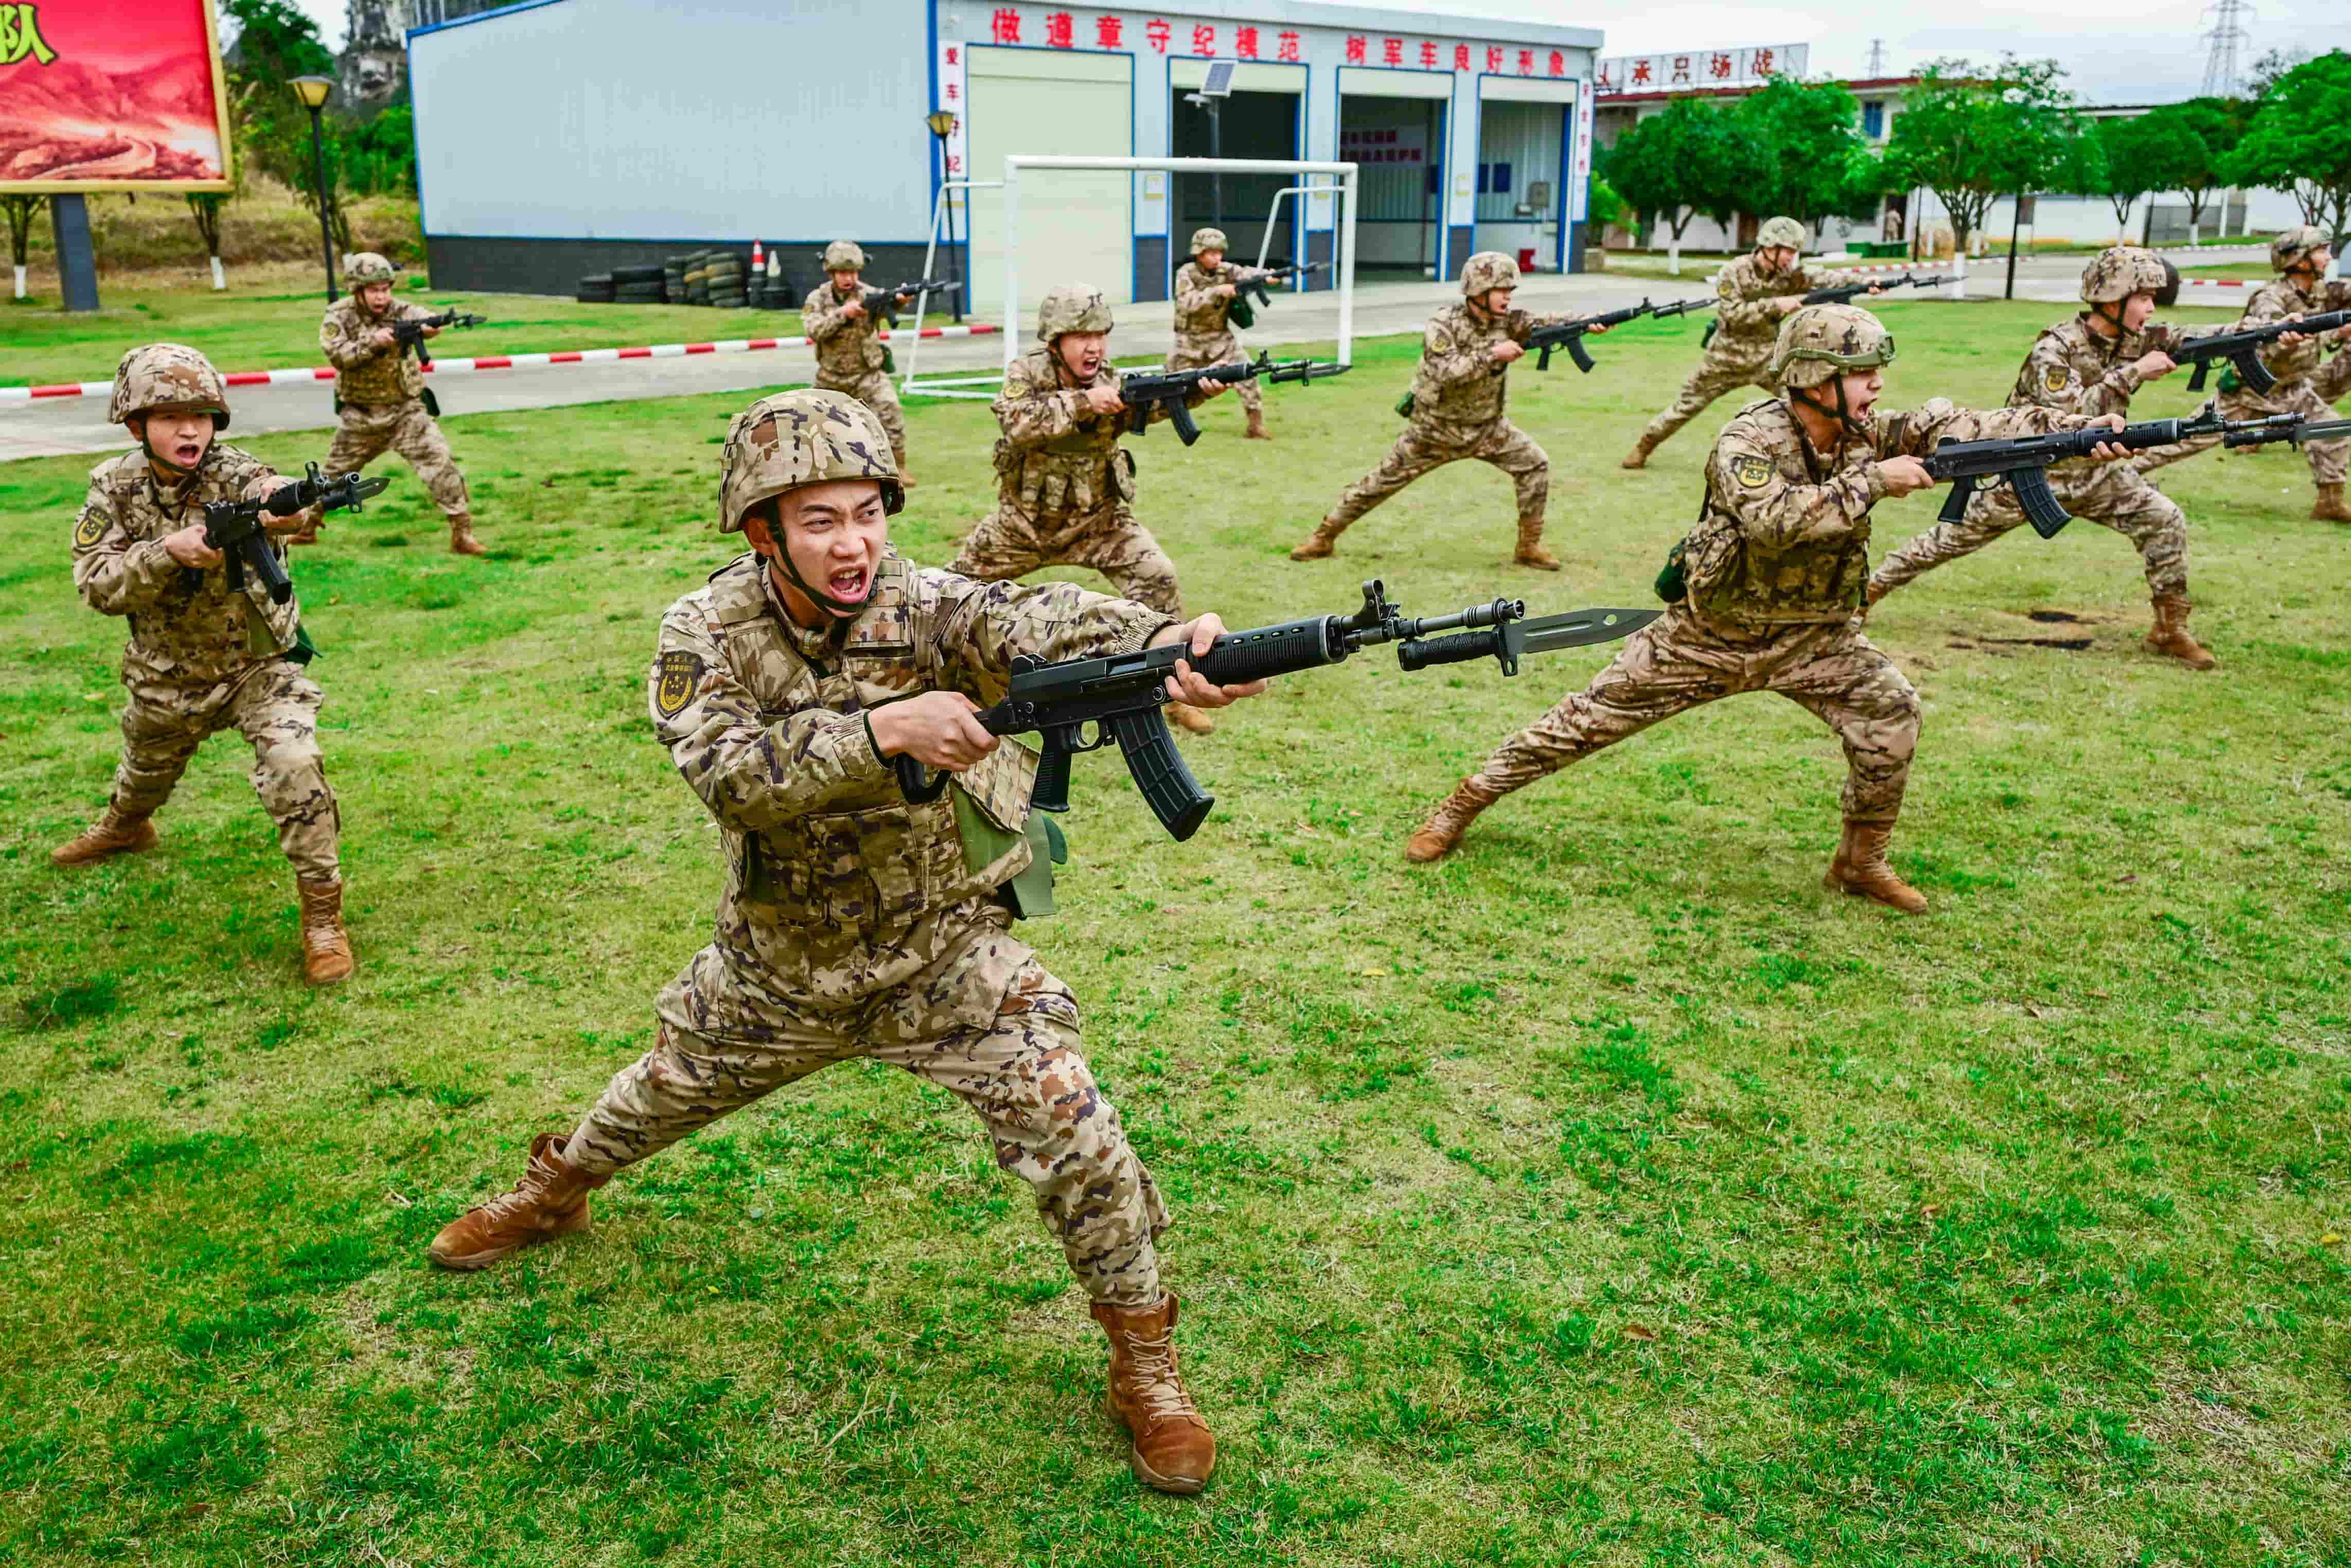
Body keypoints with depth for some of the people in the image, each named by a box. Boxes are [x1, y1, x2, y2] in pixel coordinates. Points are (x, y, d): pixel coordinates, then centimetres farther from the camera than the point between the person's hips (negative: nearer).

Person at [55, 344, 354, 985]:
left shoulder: (231, 473, -23)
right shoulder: (115, 487, -12)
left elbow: (267, 488, -48)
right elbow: (96, 585, -21)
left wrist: (283, 501, -73)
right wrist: (168, 552, -38)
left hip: (259, 664, -4)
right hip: (167, 677, 4)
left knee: (294, 769, -27)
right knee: (146, 772, 29)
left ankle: (322, 912, -14)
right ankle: (125, 826, 65)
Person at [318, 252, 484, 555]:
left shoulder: (400, 311, -11)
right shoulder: (339, 315, -8)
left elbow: (424, 319, -33)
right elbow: (338, 355, -22)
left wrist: (429, 326, -56)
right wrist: (373, 342, -35)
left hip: (406, 411, -2)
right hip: (360, 417, 2)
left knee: (440, 463, -20)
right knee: (334, 474, 17)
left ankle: (462, 533, -15)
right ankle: (306, 525, 39)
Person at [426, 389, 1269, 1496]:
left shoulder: (926, 609, -22)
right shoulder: (706, 632, -16)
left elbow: (1042, 623, -43)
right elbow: (728, 770, -34)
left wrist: (1167, 642, -64)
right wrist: (885, 728, -49)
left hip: (944, 955, -2)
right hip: (778, 966, 2)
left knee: (1075, 1144, -13)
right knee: (658, 1098, 25)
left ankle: (1146, 1365, 11)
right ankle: (553, 1193, 59)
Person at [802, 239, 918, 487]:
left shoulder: (868, 295, -12)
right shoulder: (817, 298, -8)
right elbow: (813, 330, -24)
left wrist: (899, 300, -58)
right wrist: (842, 313, -37)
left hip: (868, 373, -2)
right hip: (831, 377, 2)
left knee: (890, 413, -24)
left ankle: (898, 468, -14)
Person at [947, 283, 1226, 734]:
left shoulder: (1111, 380, -10)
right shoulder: (1026, 373, -13)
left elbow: (1155, 402, -29)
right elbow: (1016, 423, -33)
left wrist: (1199, 388, -49)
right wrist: (1083, 402, -41)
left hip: (1096, 518, 0)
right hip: (1024, 521, 0)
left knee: (1157, 577, -21)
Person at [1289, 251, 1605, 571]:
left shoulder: (1508, 321, -8)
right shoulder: (1442, 325, -21)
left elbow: (1548, 323, -20)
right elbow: (1446, 373, -35)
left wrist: (1590, 322, -37)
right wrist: (1492, 355, -37)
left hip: (1487, 427, 4)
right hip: (1435, 427, -4)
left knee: (1535, 464, -12)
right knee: (1381, 481, 1)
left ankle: (1529, 546, 1)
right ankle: (1323, 537, 15)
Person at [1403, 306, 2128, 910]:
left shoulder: (1872, 434, -5)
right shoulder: (1748, 440, -22)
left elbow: (1968, 428, -12)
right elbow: (1774, 520, -39)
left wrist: (2078, 427, -23)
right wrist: (1872, 482, -36)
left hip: (1813, 636, 4)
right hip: (1710, 631, -4)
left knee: (1890, 712, -15)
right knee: (1589, 720, 0)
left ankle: (1862, 862, 5)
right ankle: (1464, 803, 16)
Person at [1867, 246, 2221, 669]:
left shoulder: (2142, 339, -3)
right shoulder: (2055, 348, -22)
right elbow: (2069, 413, -32)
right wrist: (2133, 373, -31)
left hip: (2094, 471, 5)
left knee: (2165, 521, -8)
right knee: (1955, 536, 1)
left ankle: (2171, 630, 4)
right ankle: (1869, 588, 15)